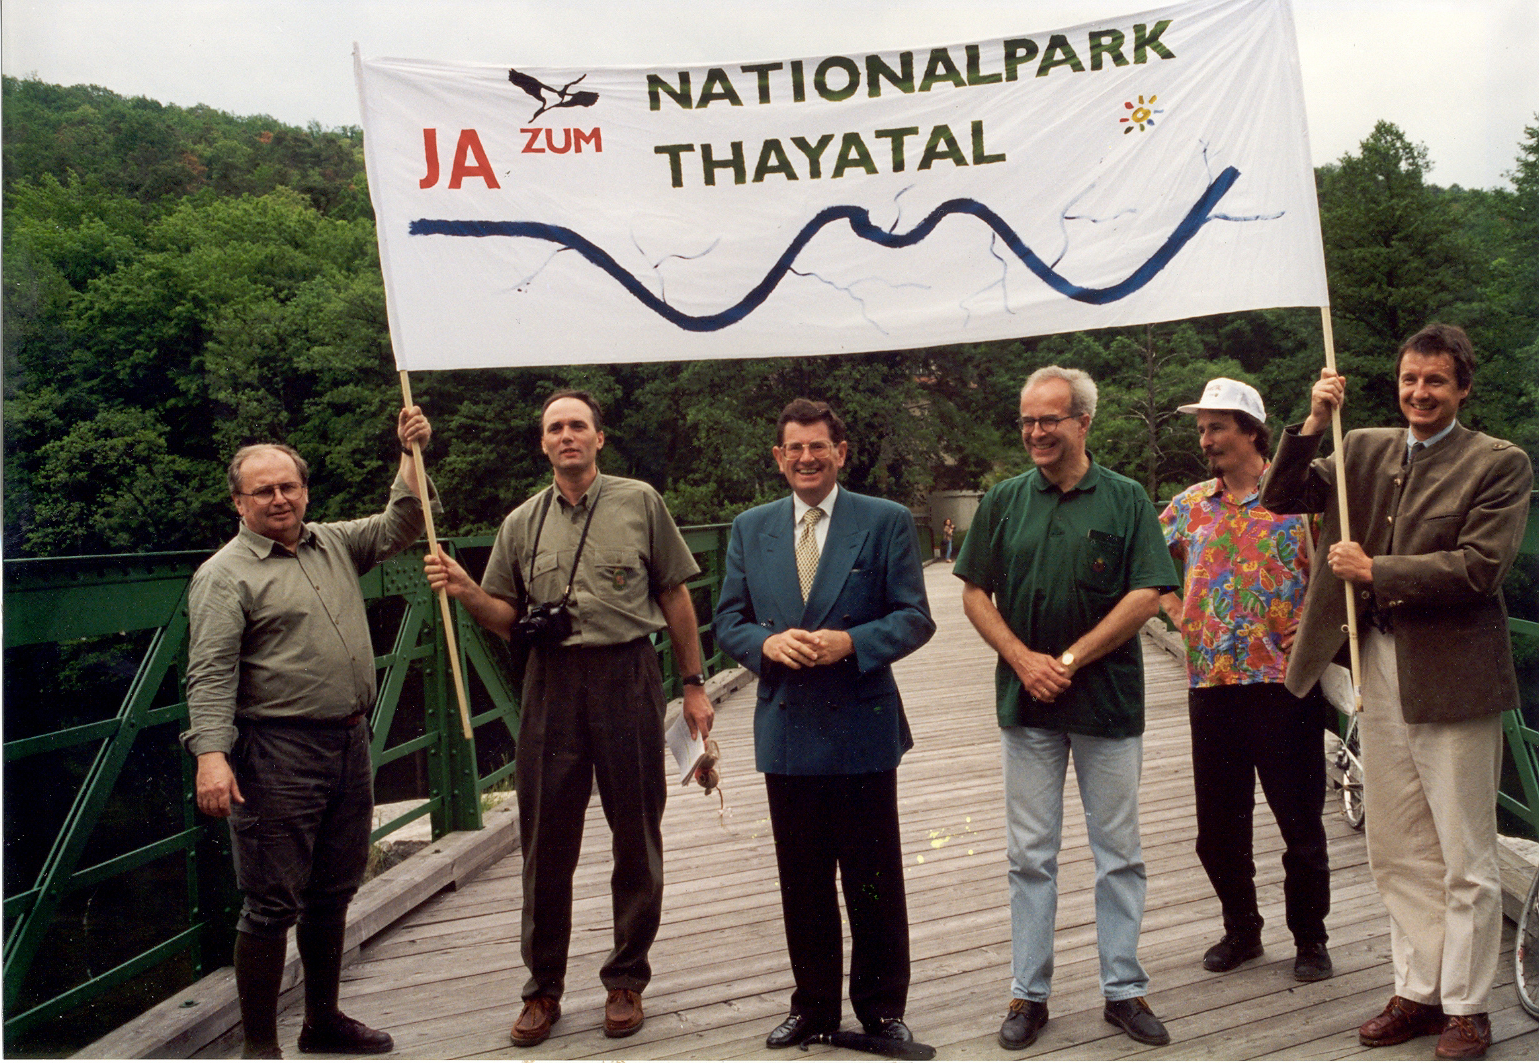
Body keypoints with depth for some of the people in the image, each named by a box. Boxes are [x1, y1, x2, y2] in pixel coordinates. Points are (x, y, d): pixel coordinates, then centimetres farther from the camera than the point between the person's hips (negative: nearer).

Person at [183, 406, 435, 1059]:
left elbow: (400, 525, 20)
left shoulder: (335, 545, 14)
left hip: (349, 745, 7)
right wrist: (211, 754, -25)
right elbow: (210, 674, -15)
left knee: (333, 894, 16)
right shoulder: (225, 575, -7)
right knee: (273, 903, -3)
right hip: (276, 754, -7)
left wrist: (411, 455, 7)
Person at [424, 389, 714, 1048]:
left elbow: (675, 597, 6)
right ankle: (543, 989, 20)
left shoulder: (640, 504, 4)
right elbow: (508, 619, 11)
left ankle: (626, 981, 22)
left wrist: (693, 685, 4)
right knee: (546, 841, 6)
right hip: (551, 682, 2)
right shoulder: (522, 523, 10)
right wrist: (465, 591, -9)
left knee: (636, 836, 6)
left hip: (628, 678, -1)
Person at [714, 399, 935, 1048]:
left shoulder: (887, 523, -1)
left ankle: (882, 1009, 23)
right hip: (786, 728, 3)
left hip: (863, 727, -3)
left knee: (874, 881, 7)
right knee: (802, 881, 13)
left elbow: (914, 618, -4)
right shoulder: (750, 529, 9)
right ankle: (813, 1007, 28)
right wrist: (768, 643, -13)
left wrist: (851, 642, -20)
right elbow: (728, 622, 8)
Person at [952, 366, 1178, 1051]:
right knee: (1030, 854, 7)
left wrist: (1070, 660, -11)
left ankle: (1124, 989, 21)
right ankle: (1028, 994, 18)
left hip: (1108, 701, -1)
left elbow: (1147, 596, -6)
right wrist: (1023, 658, -8)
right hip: (1026, 703, 2)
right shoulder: (1003, 502, 6)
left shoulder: (1126, 500, 0)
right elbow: (975, 594, 6)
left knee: (1119, 853, 7)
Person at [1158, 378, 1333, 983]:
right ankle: (1241, 929, 30)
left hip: (1283, 681, -4)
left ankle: (1309, 938, 22)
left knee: (1301, 821, 4)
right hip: (1210, 684, 4)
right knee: (1218, 829, 11)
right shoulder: (1190, 505, 9)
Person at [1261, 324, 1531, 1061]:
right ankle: (1418, 992, 29)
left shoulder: (1499, 465, -6)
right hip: (1378, 669, 5)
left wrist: (1375, 572, -15)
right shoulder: (1364, 450, 8)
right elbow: (1280, 498, 2)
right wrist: (1314, 423, -10)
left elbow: (1479, 566, -17)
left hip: (1451, 675, -5)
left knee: (1464, 858, 6)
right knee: (1397, 854, 15)